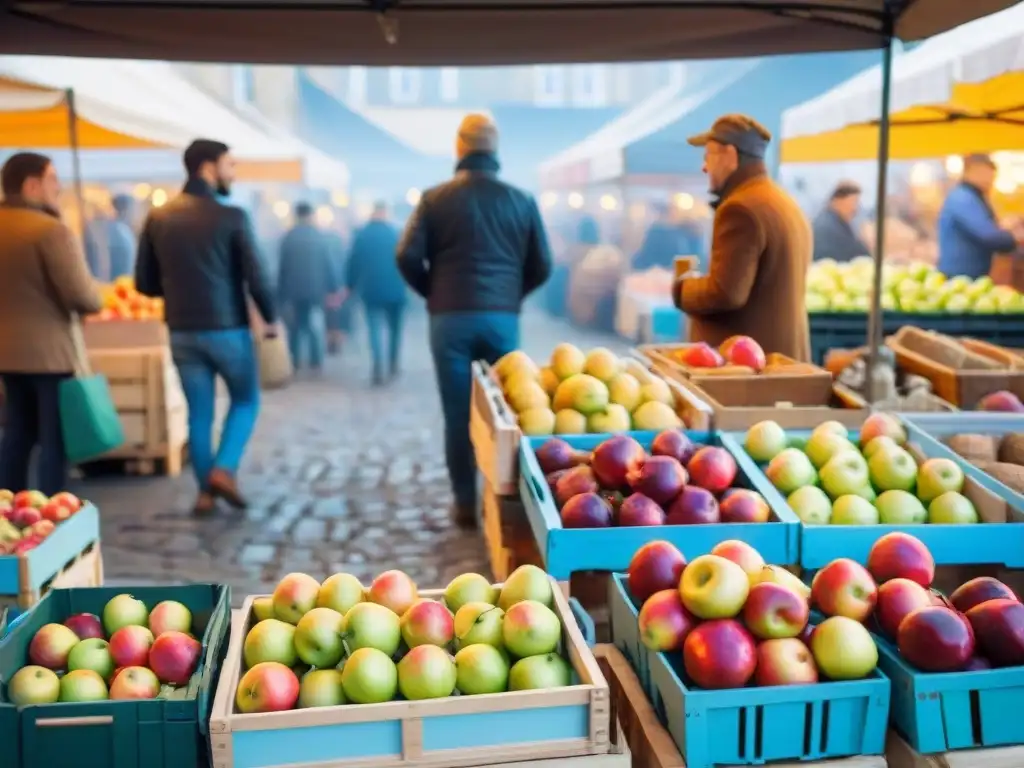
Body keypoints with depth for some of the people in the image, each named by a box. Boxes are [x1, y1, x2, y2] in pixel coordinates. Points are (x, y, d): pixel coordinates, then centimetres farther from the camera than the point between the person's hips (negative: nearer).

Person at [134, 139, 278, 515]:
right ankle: (224, 469, 0)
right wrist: (270, 317, 4)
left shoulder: (158, 217, 3)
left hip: (182, 332, 4)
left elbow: (144, 282, 5)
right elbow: (255, 276, -12)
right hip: (227, 329, -4)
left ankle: (205, 491, 15)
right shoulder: (231, 216, -11)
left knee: (198, 412, 13)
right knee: (246, 399, 16)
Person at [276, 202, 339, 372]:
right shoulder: (321, 237, -3)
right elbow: (329, 265, -3)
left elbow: (281, 267, 1)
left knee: (295, 326, 10)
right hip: (315, 288, -1)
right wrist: (333, 288, 3)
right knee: (316, 325, 5)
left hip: (293, 289, 1)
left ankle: (294, 362, 9)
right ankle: (316, 362, 1)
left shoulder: (288, 237, -2)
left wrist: (281, 291, 7)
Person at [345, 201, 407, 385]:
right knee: (394, 328, 14)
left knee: (375, 329, 2)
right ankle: (393, 366, 17)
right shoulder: (396, 233, -2)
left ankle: (379, 369, -13)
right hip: (394, 289, -1)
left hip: (370, 289, 1)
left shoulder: (361, 235, 1)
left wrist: (350, 286, 12)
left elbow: (353, 263, 3)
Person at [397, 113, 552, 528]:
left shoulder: (435, 198, 0)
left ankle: (465, 504, 9)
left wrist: (434, 293, 12)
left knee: (458, 414, 5)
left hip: (450, 318, -1)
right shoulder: (522, 200, 3)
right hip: (503, 318, 1)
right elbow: (542, 266, 4)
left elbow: (408, 257, -5)